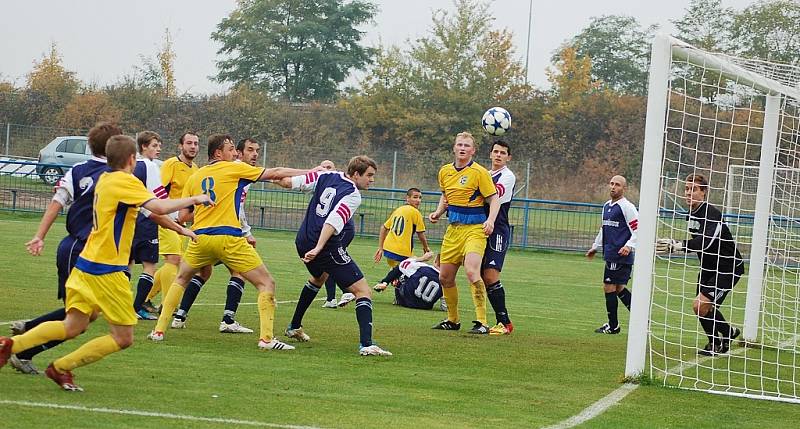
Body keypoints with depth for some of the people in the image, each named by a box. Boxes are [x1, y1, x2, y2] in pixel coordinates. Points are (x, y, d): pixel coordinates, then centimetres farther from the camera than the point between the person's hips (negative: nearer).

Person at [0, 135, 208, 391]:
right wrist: (193, 199, -12)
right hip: (107, 271, -9)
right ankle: (61, 368, 2)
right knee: (123, 338, 1)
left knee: (72, 327, 15)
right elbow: (159, 208, -26)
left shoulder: (105, 179, 14)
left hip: (86, 264, 9)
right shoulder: (126, 182, -14)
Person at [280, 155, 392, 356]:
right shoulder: (353, 195, -12)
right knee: (363, 291, -8)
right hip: (328, 247, -8)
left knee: (319, 277, 39)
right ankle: (366, 344, -25)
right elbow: (333, 222, -26)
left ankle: (294, 327, 47)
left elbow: (287, 182, 7)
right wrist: (318, 249, -34)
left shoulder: (326, 176, 8)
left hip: (303, 243, 8)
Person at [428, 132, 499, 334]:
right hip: (453, 229, 7)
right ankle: (453, 320, 27)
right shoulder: (445, 171, 9)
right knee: (445, 277, 9)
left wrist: (490, 220, -24)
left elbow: (494, 199, -8)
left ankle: (481, 322, -22)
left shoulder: (479, 172, -10)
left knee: (471, 271, -25)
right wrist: (438, 212, 9)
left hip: (474, 228, -7)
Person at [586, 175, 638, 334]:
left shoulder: (627, 207, -11)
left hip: (621, 256, -9)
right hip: (610, 254, 9)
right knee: (619, 288, 12)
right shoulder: (607, 206, 16)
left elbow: (638, 230, -13)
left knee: (609, 287, -5)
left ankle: (613, 326, 5)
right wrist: (595, 247, 31)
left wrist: (629, 246, -25)